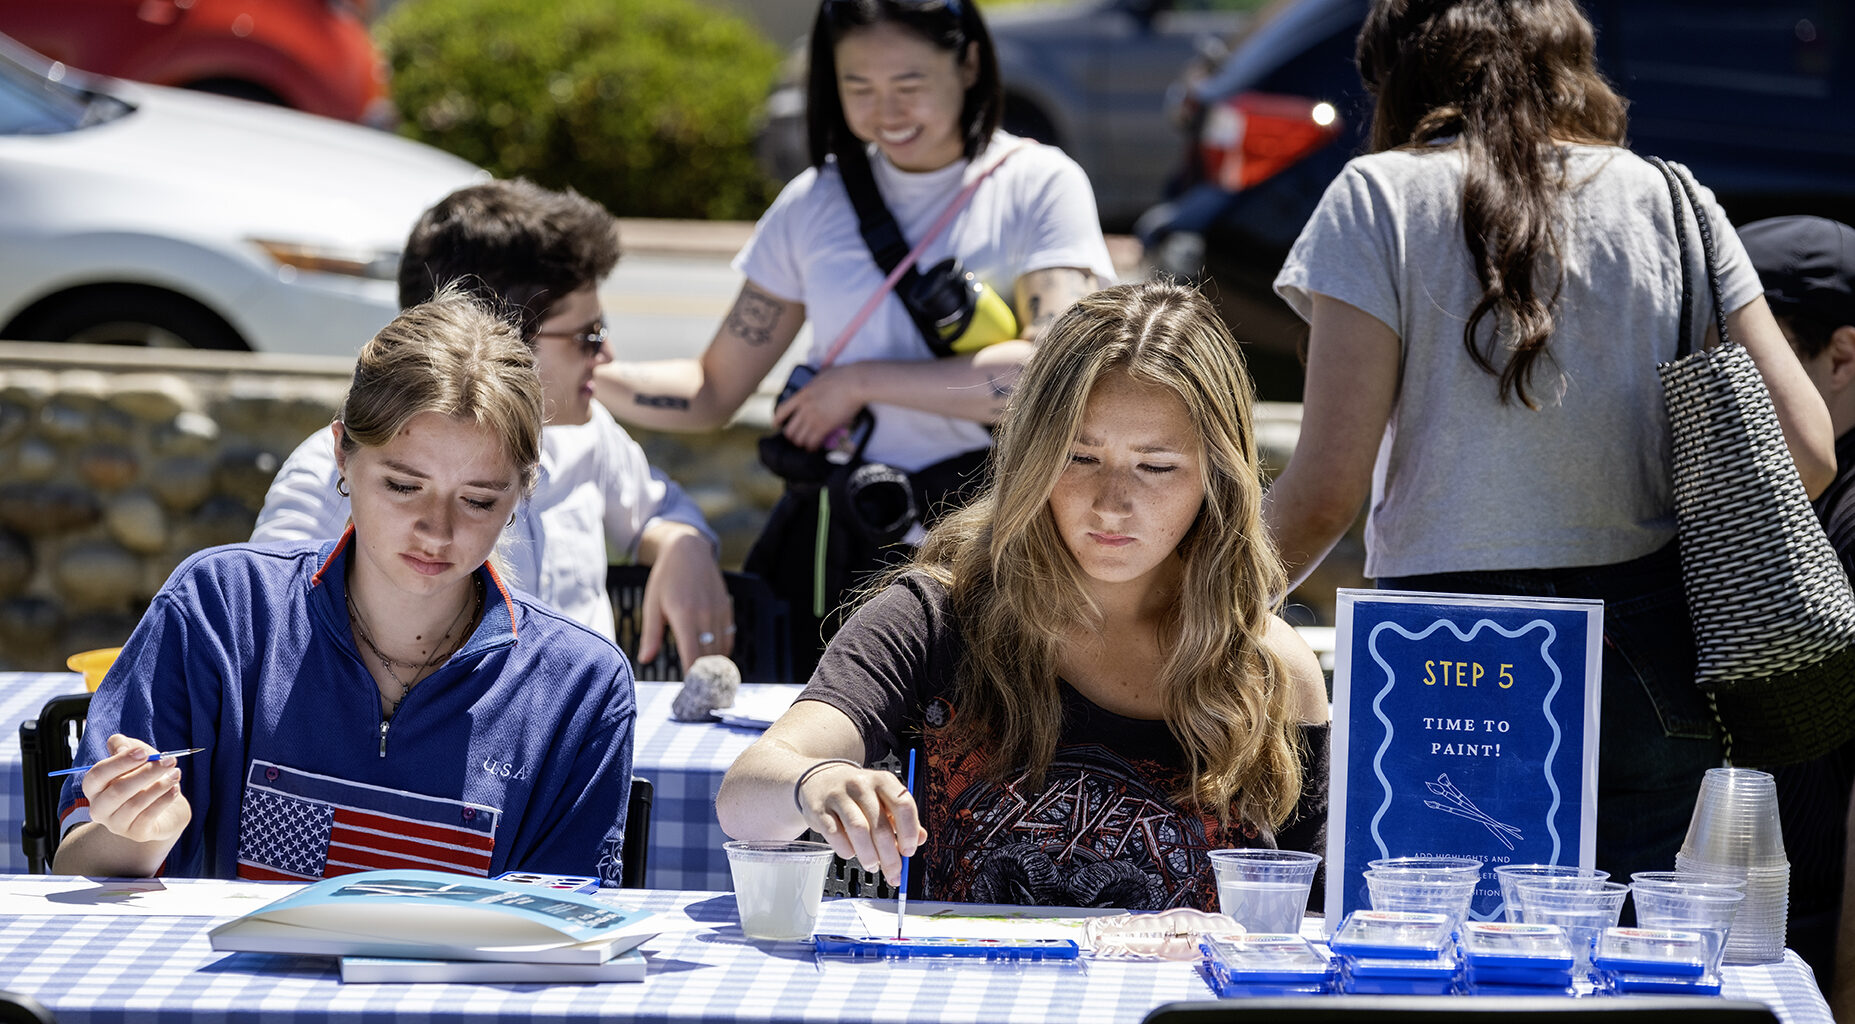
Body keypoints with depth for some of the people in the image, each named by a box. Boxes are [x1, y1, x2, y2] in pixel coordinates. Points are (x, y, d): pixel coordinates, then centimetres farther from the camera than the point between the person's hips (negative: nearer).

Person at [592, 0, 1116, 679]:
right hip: (832, 555, 3)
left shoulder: (1040, 185, -2)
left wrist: (862, 380, -12)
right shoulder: (817, 203, 9)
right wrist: (584, 376, -10)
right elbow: (714, 392, 9)